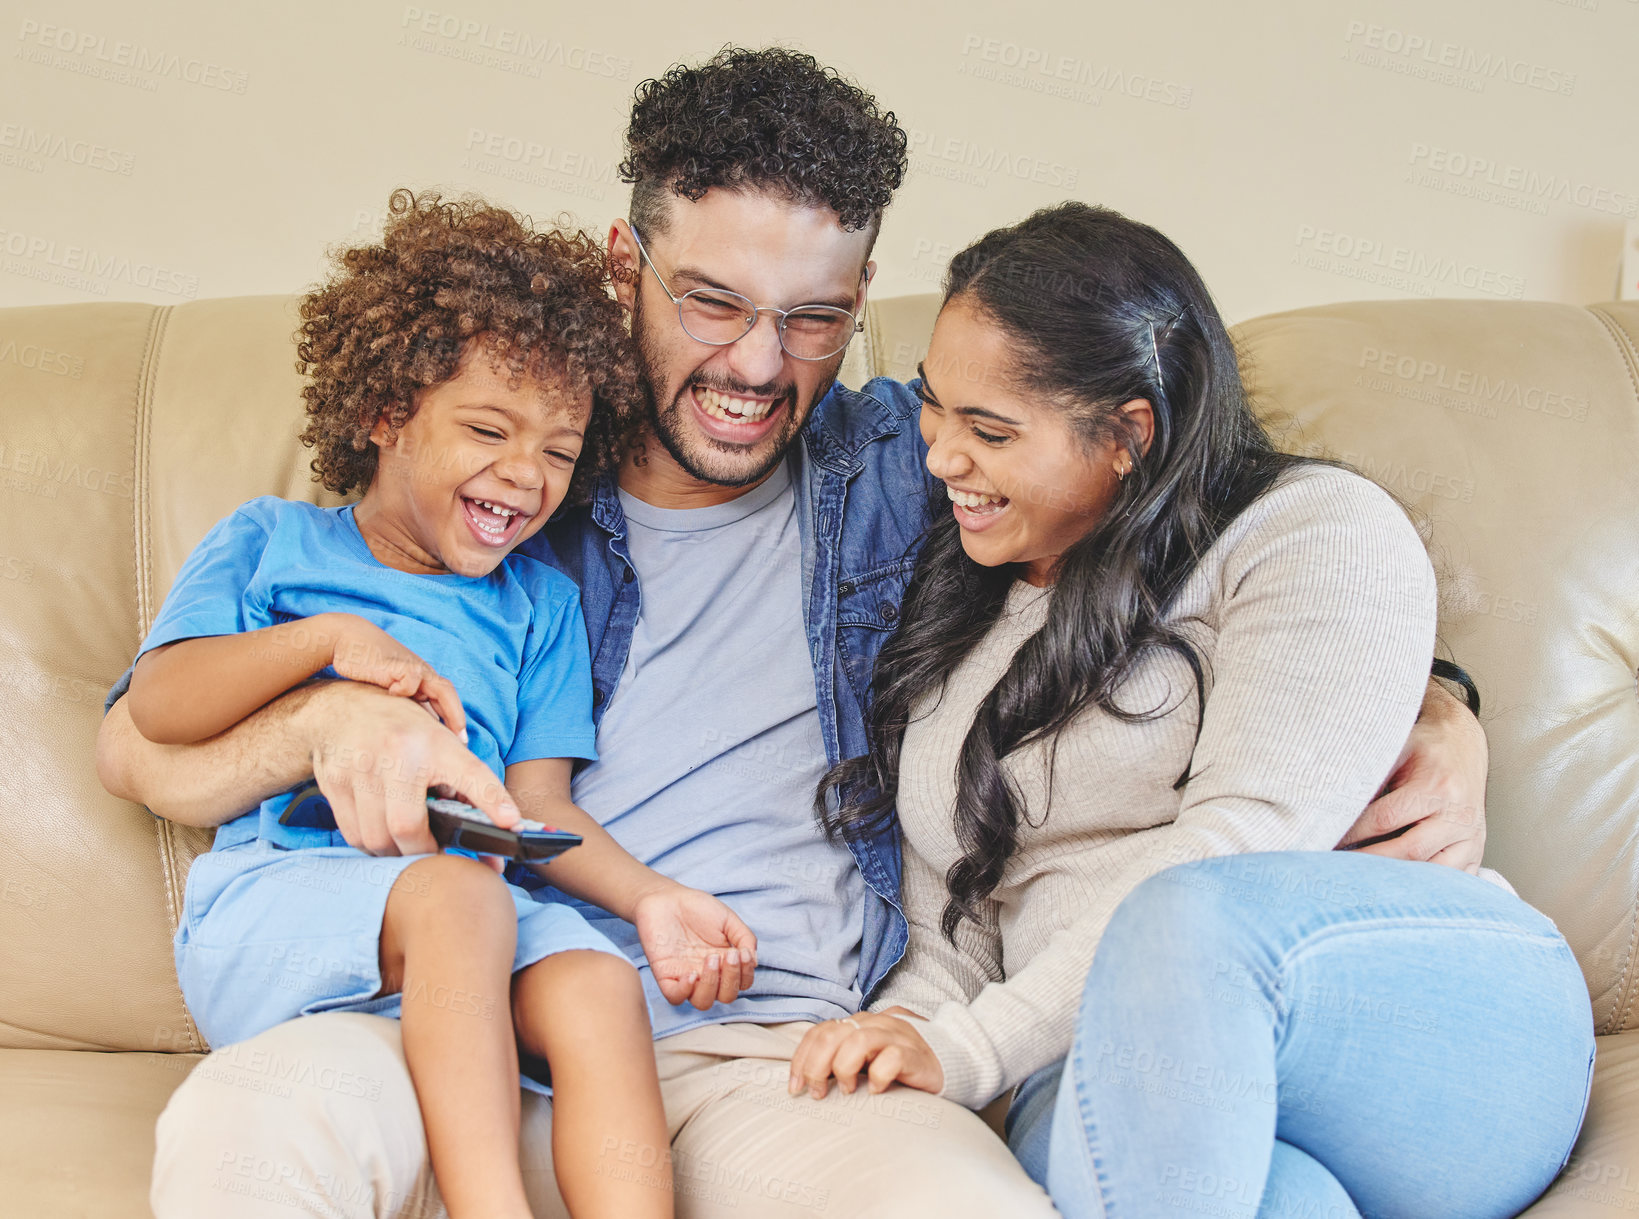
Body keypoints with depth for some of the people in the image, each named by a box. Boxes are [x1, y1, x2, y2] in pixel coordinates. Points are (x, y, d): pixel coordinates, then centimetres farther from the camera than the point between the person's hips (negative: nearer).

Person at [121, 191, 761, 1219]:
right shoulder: (272, 544, 16)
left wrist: (648, 895, -5)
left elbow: (540, 807, 14)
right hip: (271, 894, -3)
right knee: (456, 892, -36)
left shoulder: (540, 604, 23)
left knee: (598, 982, -30)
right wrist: (329, 638, -8)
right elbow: (157, 705, 2)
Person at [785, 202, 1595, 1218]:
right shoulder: (948, 623, 22)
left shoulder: (1322, 529, 2)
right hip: (1110, 1069, 2)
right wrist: (908, 1030, -6)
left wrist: (970, 1049, -14)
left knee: (1188, 911, -37)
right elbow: (951, 935, 18)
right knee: (1085, 1136, -38)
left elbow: (1241, 847, -12)